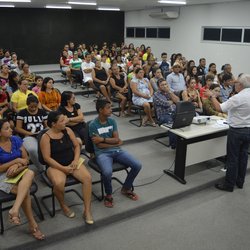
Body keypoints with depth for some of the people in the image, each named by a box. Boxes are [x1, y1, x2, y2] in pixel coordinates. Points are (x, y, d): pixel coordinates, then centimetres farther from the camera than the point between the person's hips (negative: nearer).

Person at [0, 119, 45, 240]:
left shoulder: (16, 140, 3)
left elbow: (26, 160, 6)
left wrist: (17, 165, -15)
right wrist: (16, 160, -15)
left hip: (18, 172, 3)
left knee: (30, 173, -34)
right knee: (26, 191, -29)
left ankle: (14, 210, -41)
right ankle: (33, 225, -16)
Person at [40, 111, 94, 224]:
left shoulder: (67, 130, 2)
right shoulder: (46, 137, -11)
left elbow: (77, 146, 7)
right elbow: (47, 158, -13)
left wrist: (76, 160, -9)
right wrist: (63, 168, -19)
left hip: (72, 162, 4)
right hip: (56, 166, -4)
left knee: (88, 177, -22)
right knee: (59, 183, -35)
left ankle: (87, 210, -12)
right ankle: (63, 205, -1)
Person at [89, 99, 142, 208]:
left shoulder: (112, 121, 5)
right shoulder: (93, 125, -9)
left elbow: (116, 139, -1)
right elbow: (99, 145, -12)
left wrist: (103, 139, -14)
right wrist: (115, 144, -4)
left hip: (116, 150, 5)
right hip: (102, 153, -5)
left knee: (137, 165, -12)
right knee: (107, 172, -36)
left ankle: (126, 188, 14)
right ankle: (108, 195, -3)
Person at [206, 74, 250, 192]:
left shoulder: (238, 98, -22)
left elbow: (219, 108, -22)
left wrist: (212, 96, -10)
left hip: (237, 131, -7)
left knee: (232, 158, 2)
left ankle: (229, 184, 11)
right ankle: (240, 182, 27)